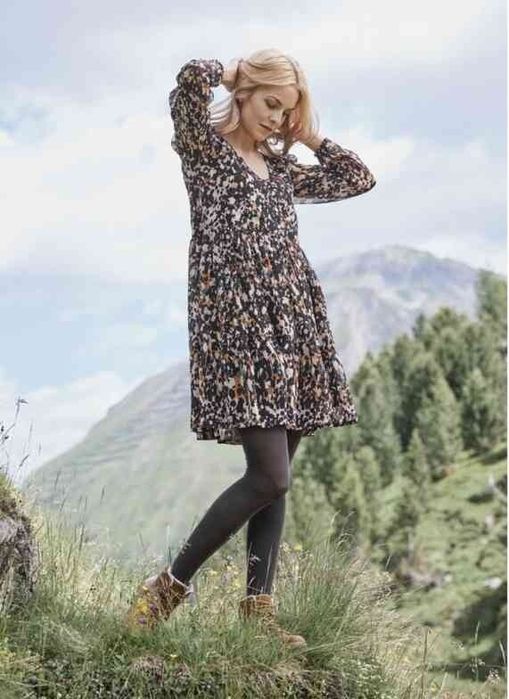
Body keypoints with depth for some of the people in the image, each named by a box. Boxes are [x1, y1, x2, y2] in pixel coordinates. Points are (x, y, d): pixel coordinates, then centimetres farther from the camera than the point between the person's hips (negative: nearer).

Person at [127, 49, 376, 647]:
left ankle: (258, 607, 9)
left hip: (292, 325, 7)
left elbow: (359, 179, 28)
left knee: (275, 475, 4)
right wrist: (232, 73, 5)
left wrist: (308, 136, 23)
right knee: (269, 477, -14)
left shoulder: (281, 168, 21)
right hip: (236, 324, -7)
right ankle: (171, 584, 0)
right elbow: (192, 76, -16)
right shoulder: (204, 149, 3)